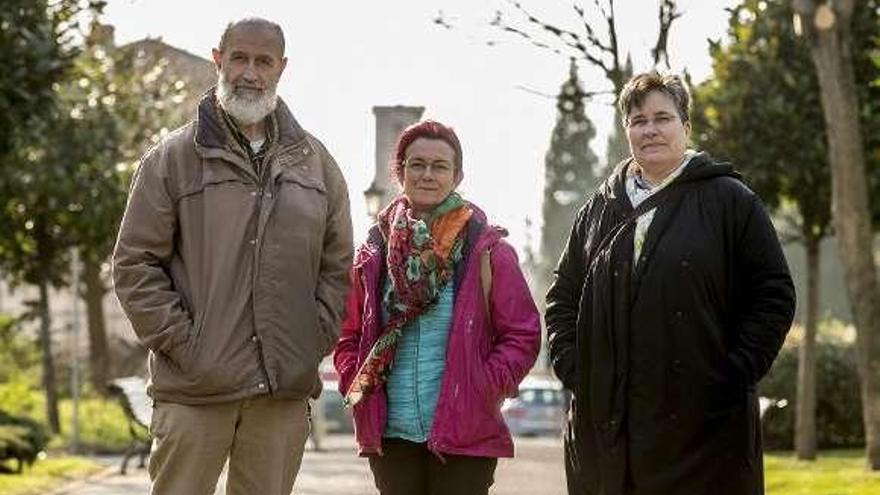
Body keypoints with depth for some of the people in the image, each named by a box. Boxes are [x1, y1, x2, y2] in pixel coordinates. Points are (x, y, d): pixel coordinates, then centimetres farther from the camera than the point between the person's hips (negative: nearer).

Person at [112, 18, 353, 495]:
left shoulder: (315, 162, 12)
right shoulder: (173, 157, 2)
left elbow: (338, 265, 16)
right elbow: (135, 263, 0)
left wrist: (314, 340, 4)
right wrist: (180, 343, -8)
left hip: (285, 393, 3)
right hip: (194, 388, -3)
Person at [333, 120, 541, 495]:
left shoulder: (487, 250, 0)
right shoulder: (374, 253, 9)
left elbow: (523, 335, 0)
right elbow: (348, 336, 17)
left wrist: (483, 389, -11)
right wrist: (356, 389, 1)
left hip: (464, 436, -3)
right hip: (390, 434, 3)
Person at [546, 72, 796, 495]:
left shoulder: (729, 200, 2)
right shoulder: (599, 209, 15)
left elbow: (774, 295, -1)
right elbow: (562, 297, 21)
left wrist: (735, 375, -9)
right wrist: (571, 366, 6)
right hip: (607, 423, 4)